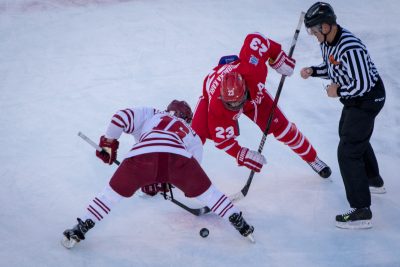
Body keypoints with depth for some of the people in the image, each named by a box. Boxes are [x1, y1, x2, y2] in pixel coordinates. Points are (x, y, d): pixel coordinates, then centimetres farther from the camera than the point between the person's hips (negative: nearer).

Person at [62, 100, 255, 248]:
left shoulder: (150, 114, 37)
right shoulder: (191, 133, 40)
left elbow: (120, 118, 21)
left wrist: (108, 143, 32)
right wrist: (166, 181, 38)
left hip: (142, 154, 0)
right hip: (178, 156, 1)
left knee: (113, 193, 18)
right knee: (205, 191, 24)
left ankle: (79, 230, 15)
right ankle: (240, 224, 28)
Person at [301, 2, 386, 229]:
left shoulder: (350, 48, -33)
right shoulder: (327, 41, -3)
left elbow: (363, 85, -33)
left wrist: (338, 91, -20)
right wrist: (312, 71, -3)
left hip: (367, 99, -11)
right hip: (355, 99, 11)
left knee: (348, 152, -13)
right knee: (353, 136, 32)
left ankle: (362, 212, -10)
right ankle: (374, 181, 56)